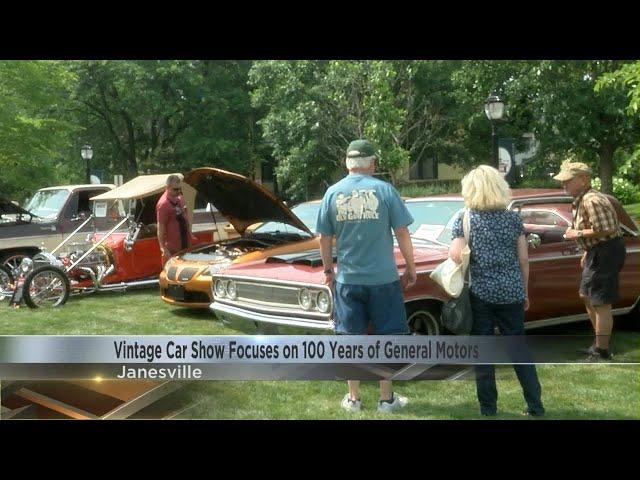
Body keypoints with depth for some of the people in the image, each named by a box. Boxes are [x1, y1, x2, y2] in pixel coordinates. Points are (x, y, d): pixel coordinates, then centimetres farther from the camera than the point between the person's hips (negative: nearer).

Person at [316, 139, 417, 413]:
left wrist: (328, 270, 17)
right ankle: (386, 399, 16)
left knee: (350, 339, 11)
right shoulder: (384, 190, -7)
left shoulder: (332, 193, -1)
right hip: (383, 278, -2)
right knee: (387, 338, 9)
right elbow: (402, 234, -6)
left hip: (347, 280, 2)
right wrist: (411, 268, 6)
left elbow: (324, 239, 3)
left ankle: (353, 399, 18)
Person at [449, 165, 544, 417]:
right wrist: (525, 292, 15)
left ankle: (488, 408, 11)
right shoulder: (514, 219, 3)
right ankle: (535, 405, 13)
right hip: (511, 293, 2)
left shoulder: (465, 220, -5)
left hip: (481, 293, -2)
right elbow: (524, 259, 4)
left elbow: (456, 256, -17)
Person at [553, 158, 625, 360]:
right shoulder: (582, 200, 11)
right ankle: (600, 343, 30)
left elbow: (605, 230, -27)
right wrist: (588, 252, 19)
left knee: (601, 304, -5)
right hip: (599, 252, 11)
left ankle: (602, 353, 3)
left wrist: (578, 234, -19)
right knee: (586, 296, 20)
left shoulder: (591, 201, -22)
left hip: (606, 253, -11)